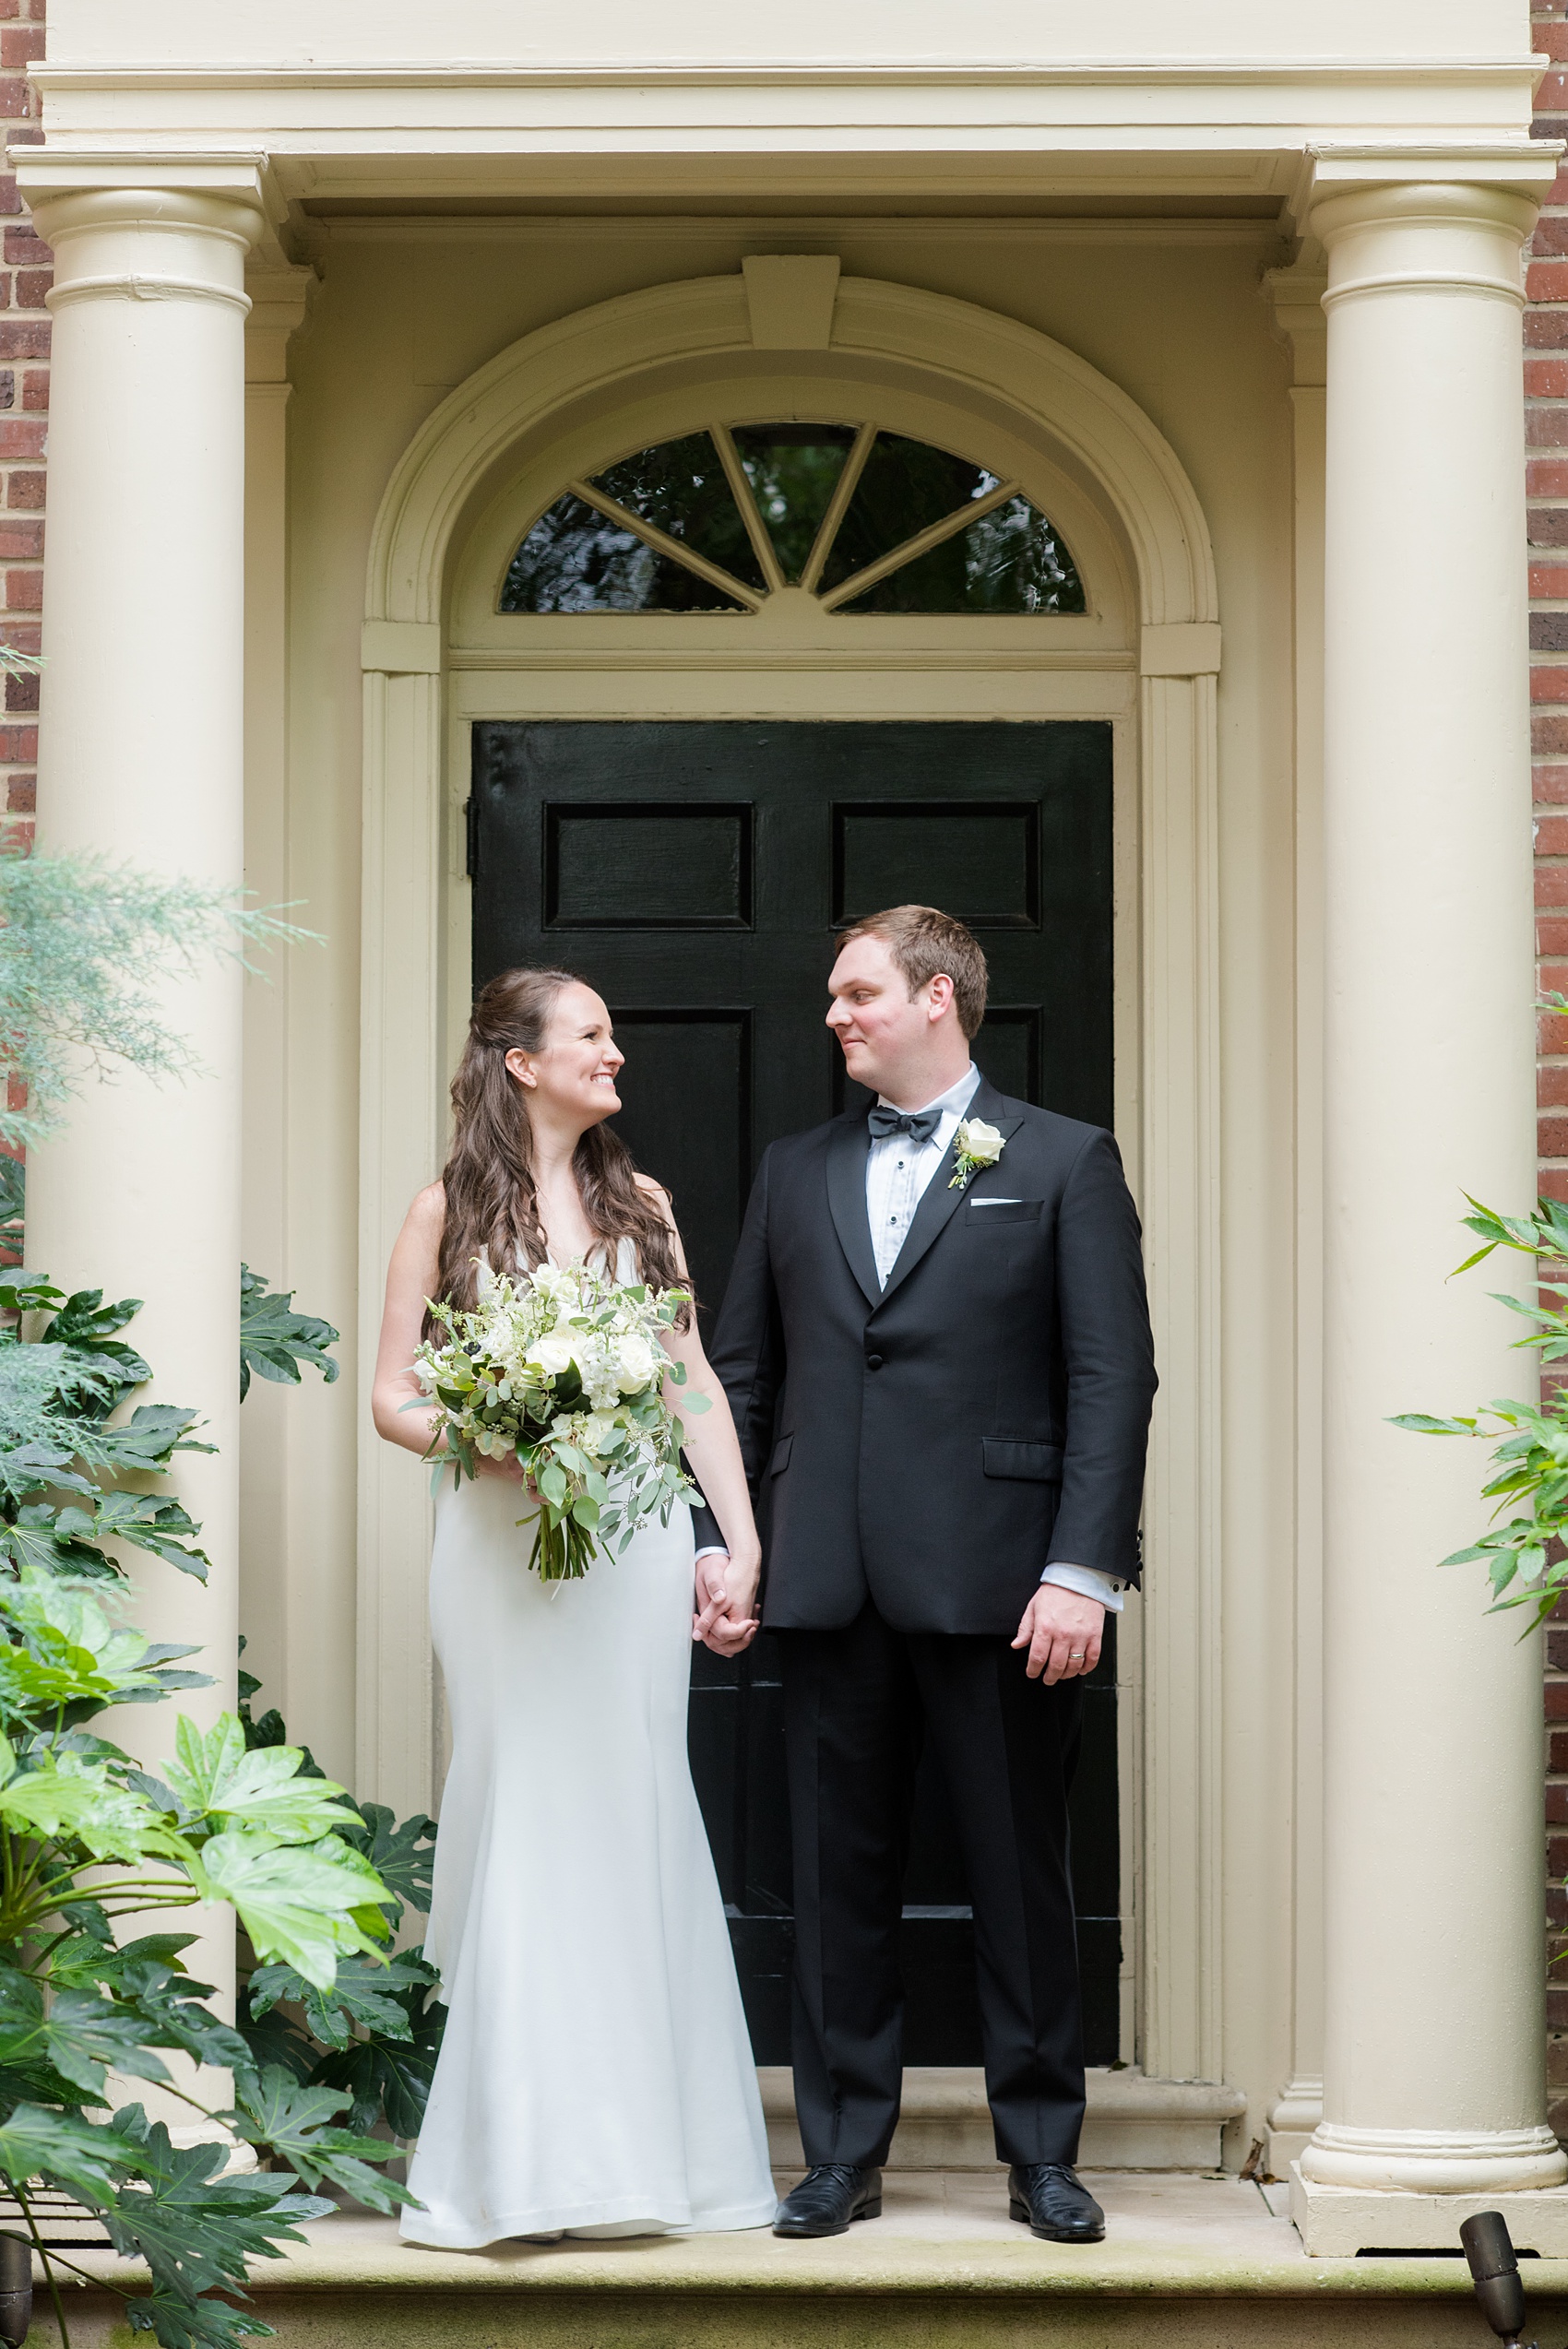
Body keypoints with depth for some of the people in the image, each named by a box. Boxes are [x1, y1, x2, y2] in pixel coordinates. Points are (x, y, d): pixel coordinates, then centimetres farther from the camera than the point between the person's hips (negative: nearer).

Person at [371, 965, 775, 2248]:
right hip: (501, 1542, -2)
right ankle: (523, 2157, 3)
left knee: (630, 1820, 2)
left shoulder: (639, 1204, 13)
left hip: (636, 1541, 2)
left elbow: (697, 1384, 11)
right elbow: (394, 1398, 2)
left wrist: (743, 1544, 3)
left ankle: (648, 2144, 8)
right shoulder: (449, 1211, 4)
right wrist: (501, 1445, -16)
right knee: (523, 1818, -3)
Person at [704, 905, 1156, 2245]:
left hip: (997, 1584, -3)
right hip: (831, 1585, 4)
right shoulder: (797, 1173, 15)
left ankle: (1043, 2151, 15)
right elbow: (741, 1375, 16)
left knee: (1021, 1872, 4)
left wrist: (1083, 1570, -12)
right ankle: (844, 2156, 16)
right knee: (841, 1878, 7)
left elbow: (1111, 1378, -4)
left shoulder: (1063, 1164, 2)